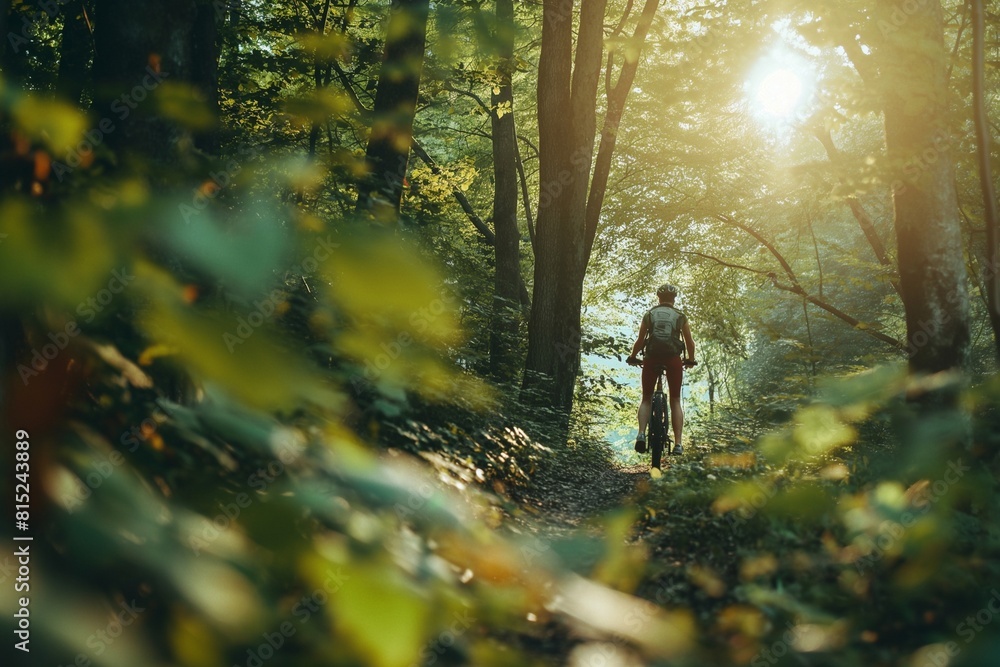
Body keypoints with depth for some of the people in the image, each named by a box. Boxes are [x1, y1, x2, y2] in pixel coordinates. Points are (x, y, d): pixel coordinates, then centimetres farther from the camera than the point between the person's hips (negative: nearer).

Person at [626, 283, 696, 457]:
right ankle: (678, 444, -1)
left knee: (646, 399, 11)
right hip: (673, 359, 0)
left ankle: (641, 434, -12)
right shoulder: (680, 316, 12)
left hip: (651, 358, 0)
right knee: (675, 400, 8)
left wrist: (633, 357, 21)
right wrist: (690, 360, 27)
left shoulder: (649, 315, 12)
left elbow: (640, 340, 6)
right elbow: (690, 342, 12)